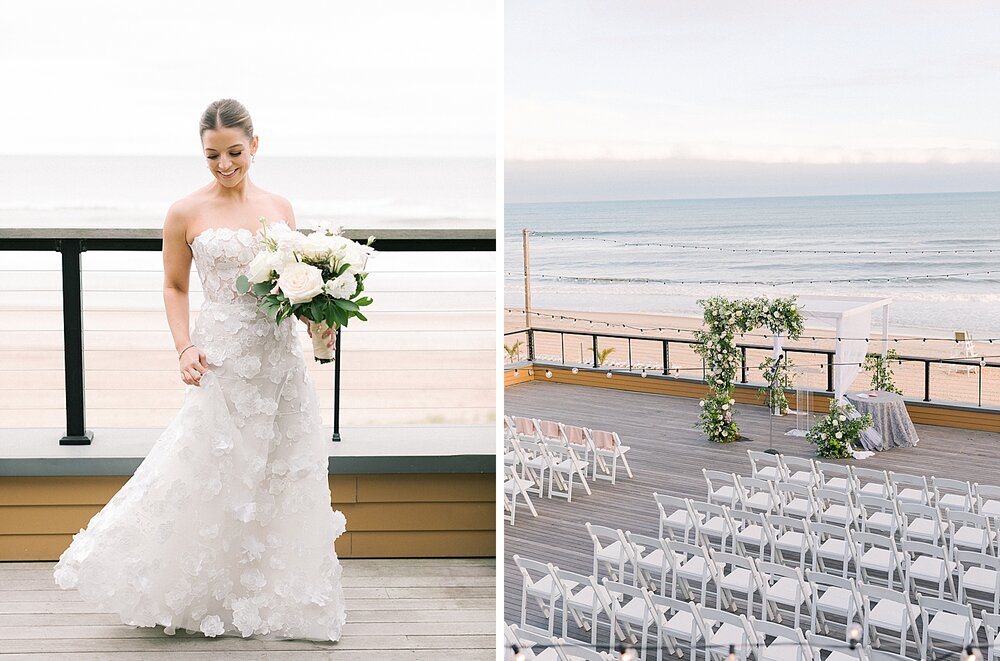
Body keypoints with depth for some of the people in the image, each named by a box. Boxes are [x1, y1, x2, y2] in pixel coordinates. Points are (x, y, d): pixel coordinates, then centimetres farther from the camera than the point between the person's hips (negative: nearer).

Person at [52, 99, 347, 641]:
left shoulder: (279, 207, 8)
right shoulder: (187, 213, -3)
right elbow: (174, 288, 4)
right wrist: (184, 348, -9)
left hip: (280, 358, 4)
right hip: (223, 361, -4)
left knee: (280, 475, 11)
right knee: (213, 478, 2)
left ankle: (274, 591, 27)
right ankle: (206, 592, 22)